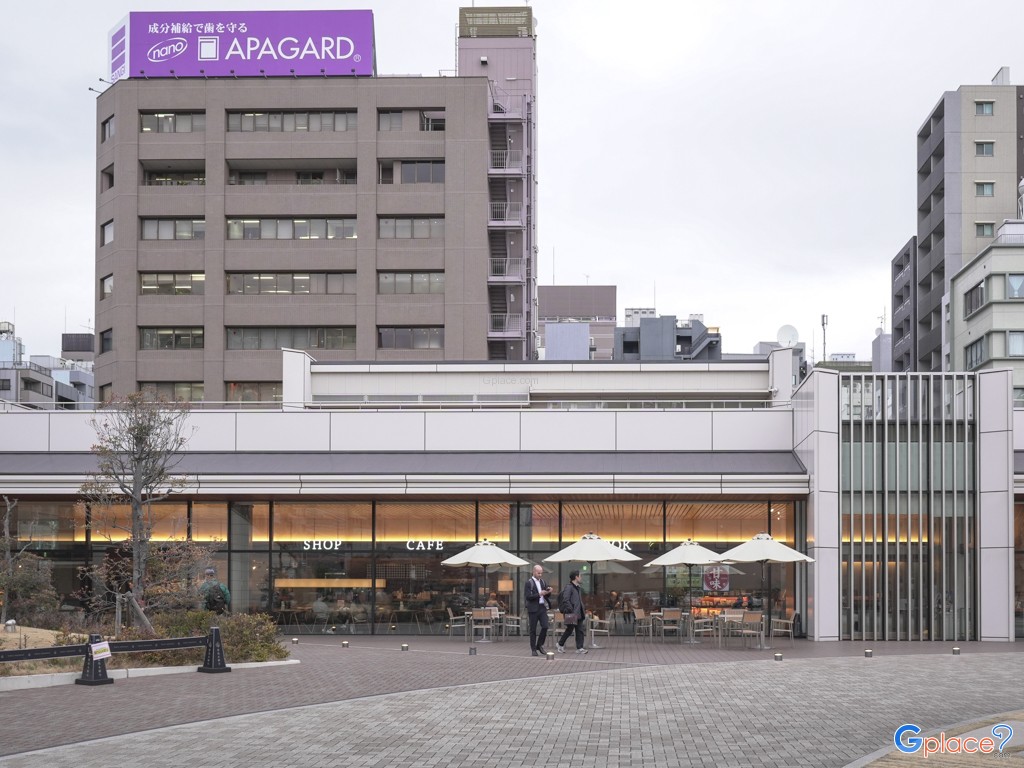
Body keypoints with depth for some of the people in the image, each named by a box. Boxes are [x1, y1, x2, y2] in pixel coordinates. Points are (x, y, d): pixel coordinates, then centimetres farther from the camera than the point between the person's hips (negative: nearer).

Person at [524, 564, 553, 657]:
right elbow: (527, 596, -13)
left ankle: (539, 645, 13)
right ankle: (533, 649, 9)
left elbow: (546, 596, 17)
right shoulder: (529, 582, -5)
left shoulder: (543, 582, 12)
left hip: (542, 607, 5)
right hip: (533, 608, -5)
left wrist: (549, 592, -5)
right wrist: (539, 594, -21)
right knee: (533, 629, 1)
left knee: (545, 626, -6)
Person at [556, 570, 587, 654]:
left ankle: (579, 648, 5)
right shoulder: (569, 587, -12)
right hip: (572, 614, -9)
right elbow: (565, 600, -19)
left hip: (578, 614, 9)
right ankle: (560, 644, 17)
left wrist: (583, 612, 16)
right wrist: (571, 610, -21)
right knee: (569, 630, 1)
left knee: (580, 631, 4)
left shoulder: (578, 588, 17)